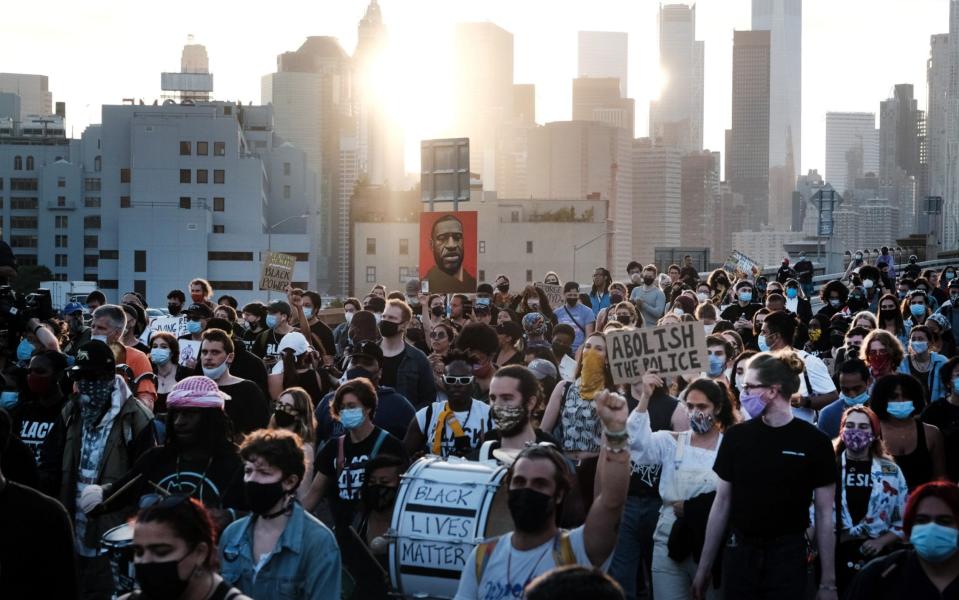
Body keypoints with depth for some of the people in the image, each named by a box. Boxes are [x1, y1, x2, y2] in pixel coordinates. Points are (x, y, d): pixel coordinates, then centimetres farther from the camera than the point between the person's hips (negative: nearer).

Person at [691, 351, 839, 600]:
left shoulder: (814, 442, -6)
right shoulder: (736, 436, 1)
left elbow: (824, 513, -4)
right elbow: (722, 502, 7)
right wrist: (704, 567, 6)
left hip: (789, 557, -2)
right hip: (740, 554, 3)